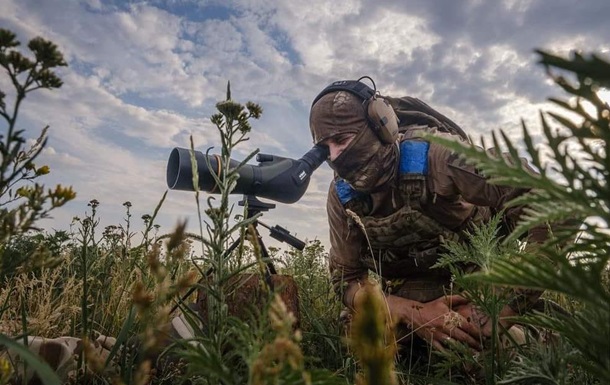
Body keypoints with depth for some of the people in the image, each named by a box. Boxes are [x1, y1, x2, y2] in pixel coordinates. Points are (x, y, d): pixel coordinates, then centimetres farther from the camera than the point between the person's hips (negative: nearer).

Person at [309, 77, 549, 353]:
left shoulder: (437, 157, -30)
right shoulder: (342, 197, -14)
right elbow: (347, 279, -11)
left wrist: (512, 310, -33)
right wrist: (413, 315, -29)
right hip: (408, 297, 3)